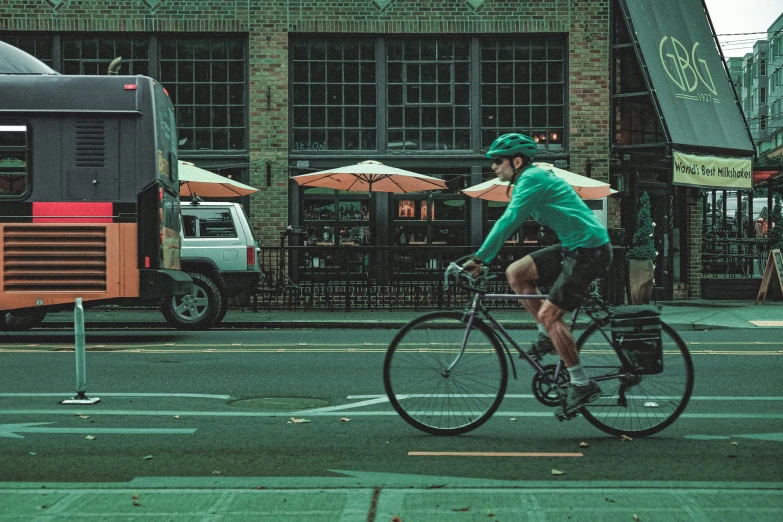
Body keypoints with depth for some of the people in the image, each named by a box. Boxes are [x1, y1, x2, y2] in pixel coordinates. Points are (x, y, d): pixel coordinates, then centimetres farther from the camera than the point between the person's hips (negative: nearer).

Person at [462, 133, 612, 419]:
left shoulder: (532, 178, -14)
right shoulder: (532, 178, 16)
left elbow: (508, 222, -23)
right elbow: (508, 224, 20)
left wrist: (479, 258, -22)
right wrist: (481, 259, 17)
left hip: (589, 250, -9)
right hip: (573, 247, 9)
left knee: (548, 314, -11)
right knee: (515, 272, 5)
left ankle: (582, 384, -6)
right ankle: (547, 335, 12)